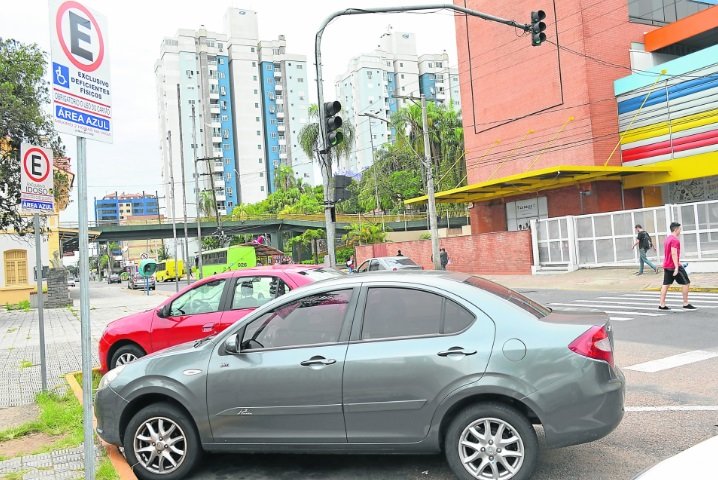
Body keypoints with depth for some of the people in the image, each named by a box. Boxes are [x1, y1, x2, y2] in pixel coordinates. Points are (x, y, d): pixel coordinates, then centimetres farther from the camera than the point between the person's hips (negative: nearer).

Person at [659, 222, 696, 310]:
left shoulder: (668, 238, 14)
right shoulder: (675, 240, -16)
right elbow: (674, 254, -24)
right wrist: (676, 267, -26)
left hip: (666, 266, 9)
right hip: (674, 266, -9)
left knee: (666, 284, 7)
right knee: (686, 283, 3)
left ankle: (662, 305, 5)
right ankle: (685, 304, 7)